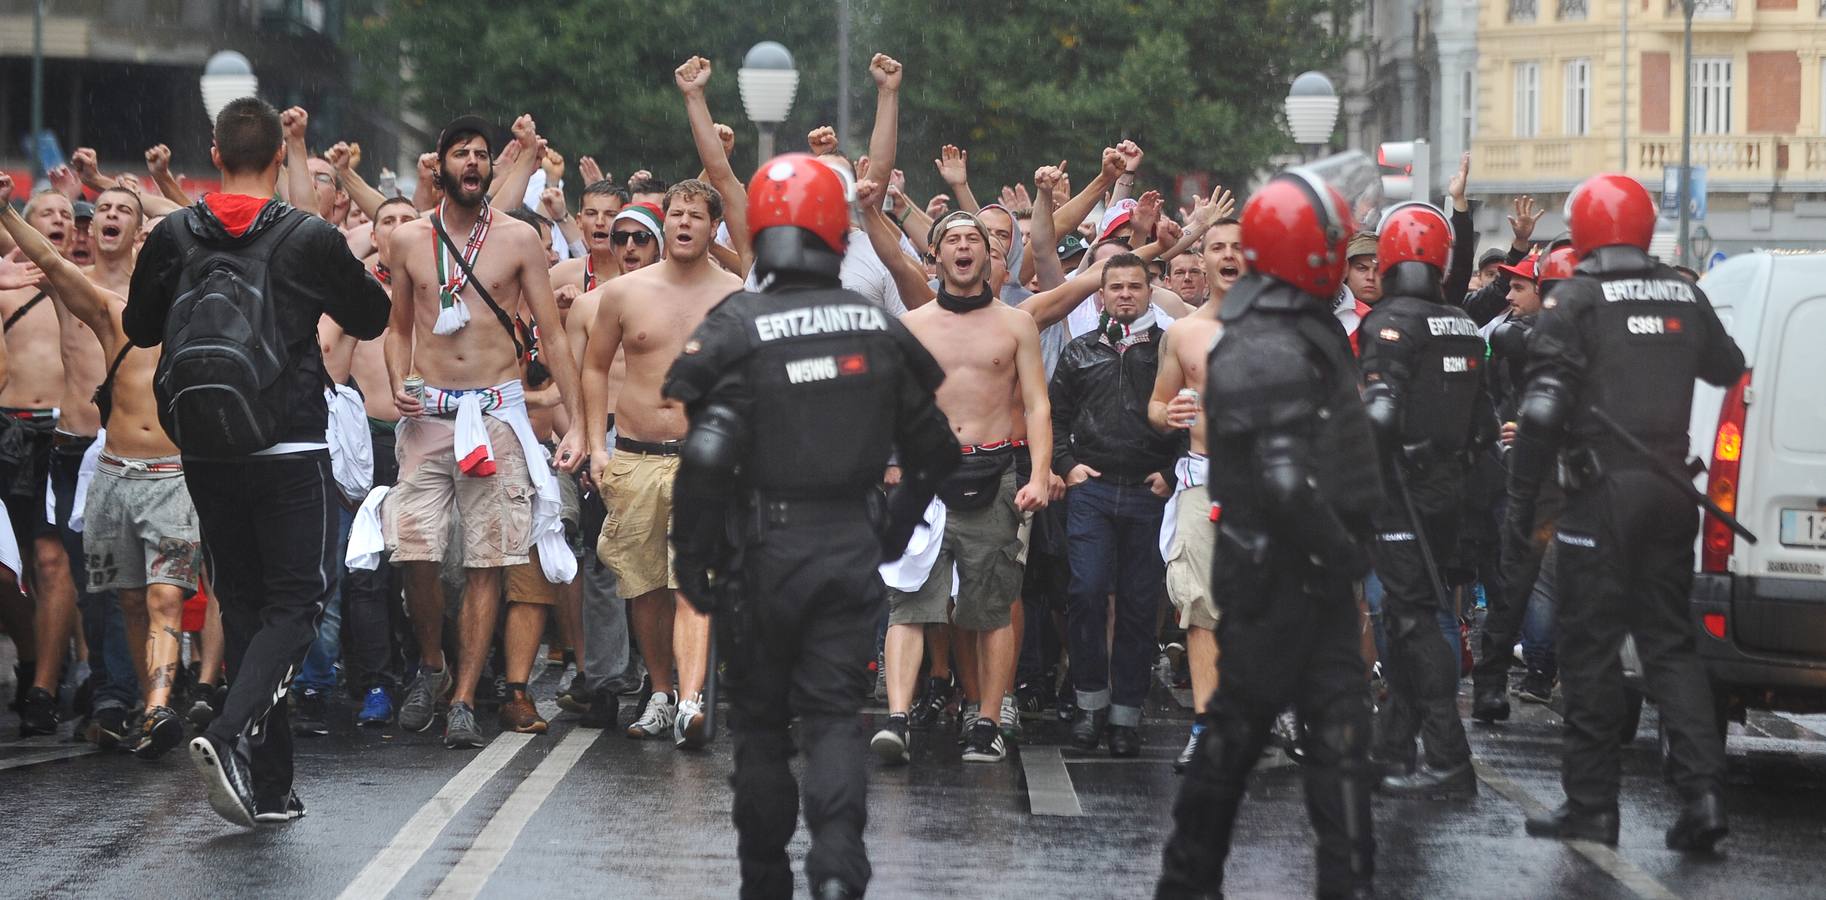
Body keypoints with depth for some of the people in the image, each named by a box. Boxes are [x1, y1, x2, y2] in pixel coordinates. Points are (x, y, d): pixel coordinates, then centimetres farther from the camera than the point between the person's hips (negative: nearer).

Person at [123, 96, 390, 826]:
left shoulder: (173, 238, 0)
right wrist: (344, 270, 25)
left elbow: (139, 328, 14)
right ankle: (232, 735, -23)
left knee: (242, 604, 13)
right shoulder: (310, 239, -7)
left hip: (205, 455, 4)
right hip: (290, 451, -3)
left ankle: (268, 787, 12)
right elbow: (372, 319, 7)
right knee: (297, 602, 3)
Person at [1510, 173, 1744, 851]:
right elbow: (1730, 370, 24)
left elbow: (1544, 406, -15)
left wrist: (1521, 496, -9)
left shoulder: (1576, 299, -8)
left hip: (1605, 491, -5)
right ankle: (1702, 790, 0)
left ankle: (1591, 806, 5)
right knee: (1669, 642, 13)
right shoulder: (1684, 296, 9)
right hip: (1670, 488, 5)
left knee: (1590, 648, 2)